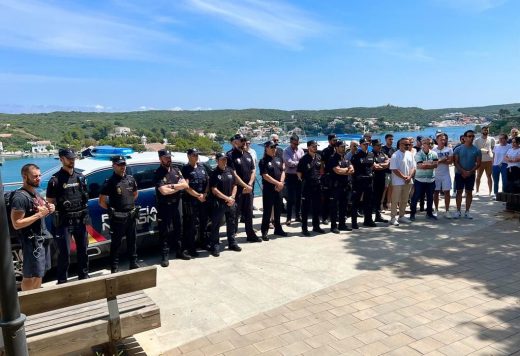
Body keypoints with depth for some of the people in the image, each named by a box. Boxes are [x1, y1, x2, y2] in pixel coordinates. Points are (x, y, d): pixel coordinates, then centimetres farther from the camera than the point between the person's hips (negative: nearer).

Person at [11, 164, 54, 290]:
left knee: (39, 273, 19)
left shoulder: (35, 192, 11)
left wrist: (48, 209, 2)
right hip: (32, 241, -9)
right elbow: (16, 224, -21)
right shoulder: (20, 197, -18)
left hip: (43, 238, 9)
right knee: (30, 276, 0)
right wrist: (39, 214, -23)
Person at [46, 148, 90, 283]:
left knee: (83, 250, 15)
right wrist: (62, 207, -15)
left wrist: (83, 209, 7)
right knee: (64, 253, -2)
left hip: (80, 220, 5)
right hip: (64, 222, -5)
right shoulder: (55, 179, -8)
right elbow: (50, 202, -6)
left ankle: (84, 276, 29)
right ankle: (62, 281, 10)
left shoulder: (80, 176, 8)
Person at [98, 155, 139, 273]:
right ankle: (114, 267, 14)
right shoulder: (109, 182, -11)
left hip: (131, 216, 5)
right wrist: (111, 209, -7)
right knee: (116, 243, 5)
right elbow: (101, 201, -9)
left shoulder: (130, 179, 5)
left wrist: (129, 204, 11)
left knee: (132, 241, 16)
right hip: (117, 218, -5)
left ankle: (133, 263, 28)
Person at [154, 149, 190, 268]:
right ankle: (165, 256, 8)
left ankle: (179, 251, 28)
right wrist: (179, 187, -9)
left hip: (176, 205, 6)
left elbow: (185, 185, -2)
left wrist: (172, 186, -16)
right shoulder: (158, 173, -11)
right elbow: (164, 191, -23)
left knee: (177, 229, 15)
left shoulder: (176, 170, 7)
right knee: (164, 232, 0)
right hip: (164, 207, -5)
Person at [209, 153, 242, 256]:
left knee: (231, 224, 15)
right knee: (216, 226, 0)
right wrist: (227, 198, -15)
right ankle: (215, 247, 6)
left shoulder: (230, 171, 9)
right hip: (219, 203, -6)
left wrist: (232, 197, -4)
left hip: (231, 203, 6)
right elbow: (214, 190, -13)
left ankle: (232, 243, 28)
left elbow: (234, 186, 12)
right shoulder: (214, 174, -7)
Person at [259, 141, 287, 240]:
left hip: (278, 189, 6)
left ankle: (278, 229, 26)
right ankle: (264, 232, 4)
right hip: (268, 189, -6)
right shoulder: (263, 161, -8)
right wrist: (278, 183, -16)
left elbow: (282, 172, 11)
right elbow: (265, 176, -16)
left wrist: (281, 183, -6)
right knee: (267, 211, -3)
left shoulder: (278, 160, 13)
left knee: (278, 210, 14)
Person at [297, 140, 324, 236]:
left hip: (317, 185, 6)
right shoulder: (304, 159, -10)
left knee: (317, 206, 12)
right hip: (307, 185, -6)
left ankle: (316, 226, 24)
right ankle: (304, 228, 9)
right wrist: (303, 180, -7)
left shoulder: (318, 157, 7)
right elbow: (298, 172, -8)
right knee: (305, 207, 1)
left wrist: (320, 177, 13)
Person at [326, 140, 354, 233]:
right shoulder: (333, 159, -6)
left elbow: (352, 170, 5)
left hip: (347, 186, 7)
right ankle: (334, 226, 1)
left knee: (344, 206, 12)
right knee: (335, 206, -3)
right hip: (337, 186, -7)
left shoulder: (346, 158, 16)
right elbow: (337, 170, -19)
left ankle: (342, 224, 20)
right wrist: (347, 169, -3)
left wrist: (343, 171, -12)